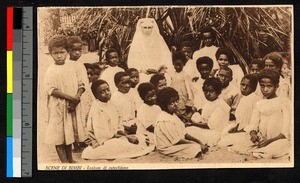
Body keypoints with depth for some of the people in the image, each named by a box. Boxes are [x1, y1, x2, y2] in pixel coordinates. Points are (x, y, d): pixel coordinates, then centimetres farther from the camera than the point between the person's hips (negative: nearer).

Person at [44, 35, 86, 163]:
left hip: (72, 106, 4)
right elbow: (51, 90, -16)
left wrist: (77, 97, -15)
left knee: (70, 132, 15)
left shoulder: (72, 67, 3)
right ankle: (64, 161, 8)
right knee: (59, 135, -1)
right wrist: (69, 97, -20)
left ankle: (70, 159, 27)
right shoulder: (51, 70, -9)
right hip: (58, 106, -4)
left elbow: (80, 85, 4)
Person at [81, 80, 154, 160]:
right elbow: (102, 134, -20)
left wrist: (126, 135, -7)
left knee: (136, 139, -6)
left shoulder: (109, 104, 11)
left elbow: (118, 127, 13)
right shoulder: (96, 109, -16)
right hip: (102, 143, -9)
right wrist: (126, 137, -15)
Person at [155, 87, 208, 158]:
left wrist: (198, 141, -1)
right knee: (196, 148, -23)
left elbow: (184, 134, 12)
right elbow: (177, 140, -21)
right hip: (168, 148, -10)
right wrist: (195, 144, -16)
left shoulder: (173, 115, 10)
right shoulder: (164, 120, -22)